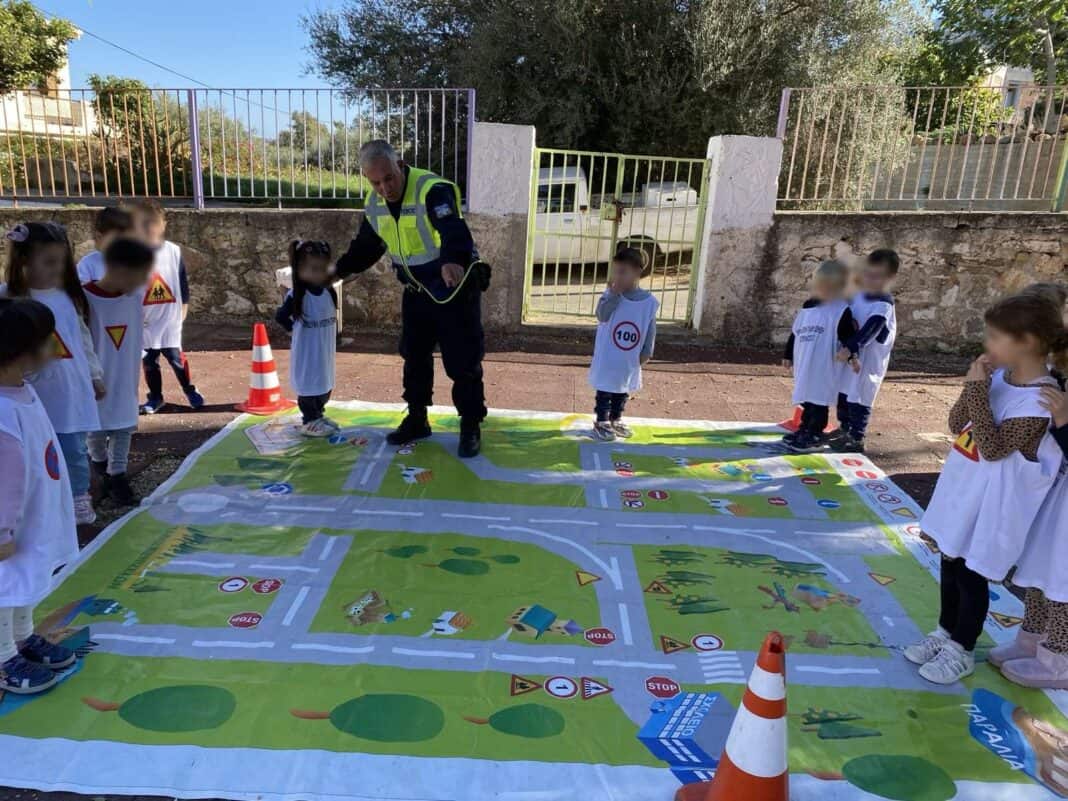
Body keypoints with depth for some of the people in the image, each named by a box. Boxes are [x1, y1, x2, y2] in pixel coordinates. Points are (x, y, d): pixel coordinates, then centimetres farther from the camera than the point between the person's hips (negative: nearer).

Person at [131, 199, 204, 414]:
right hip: (144, 320, 1)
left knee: (175, 356, 3)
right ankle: (155, 397, 27)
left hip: (170, 318, -1)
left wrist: (183, 310, 7)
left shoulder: (174, 251, -4)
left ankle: (190, 390, 25)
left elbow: (183, 284, 5)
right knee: (149, 360, 11)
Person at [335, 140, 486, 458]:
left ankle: (471, 426, 12)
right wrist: (337, 269, 6)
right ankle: (417, 419, 29)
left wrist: (453, 260, -65)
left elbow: (454, 230, -45)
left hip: (456, 287, -7)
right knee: (414, 357, 14)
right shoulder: (374, 205, 0)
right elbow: (366, 247, 16)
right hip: (416, 291, 7)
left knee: (462, 361, -3)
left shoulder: (432, 190, -26)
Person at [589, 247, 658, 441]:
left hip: (630, 361, 3)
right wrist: (614, 293, -27)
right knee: (604, 389, 7)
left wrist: (646, 352, -2)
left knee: (623, 391, 18)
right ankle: (601, 422, 20)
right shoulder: (610, 294, -10)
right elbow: (602, 315, -24)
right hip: (607, 358, -3)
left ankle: (616, 419, 35)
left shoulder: (649, 301, -7)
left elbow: (651, 330, 0)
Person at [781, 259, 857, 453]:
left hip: (825, 368, -7)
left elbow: (849, 336, -15)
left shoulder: (841, 311, -9)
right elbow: (795, 332, 17)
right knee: (807, 398, 17)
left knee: (819, 400, -2)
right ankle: (805, 429, 29)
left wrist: (851, 354, -30)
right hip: (805, 365, 7)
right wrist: (788, 355, 19)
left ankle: (815, 435, 6)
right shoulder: (808, 306, 11)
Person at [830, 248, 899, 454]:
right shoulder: (859, 296, 5)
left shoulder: (883, 305, -20)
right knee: (843, 393, 19)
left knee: (858, 399, -4)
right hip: (850, 356, 8)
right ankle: (844, 429, 37)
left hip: (868, 361, -8)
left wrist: (850, 348, -43)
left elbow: (869, 331, -32)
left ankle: (856, 439, 7)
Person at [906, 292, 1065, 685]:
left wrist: (979, 391, -28)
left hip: (990, 505, -8)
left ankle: (961, 651, 24)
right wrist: (973, 386, -12)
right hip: (961, 492, 8)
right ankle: (945, 632, 38)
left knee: (971, 576, 6)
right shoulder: (999, 378, 0)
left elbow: (993, 447, -29)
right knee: (950, 567, 20)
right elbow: (956, 425, 2)